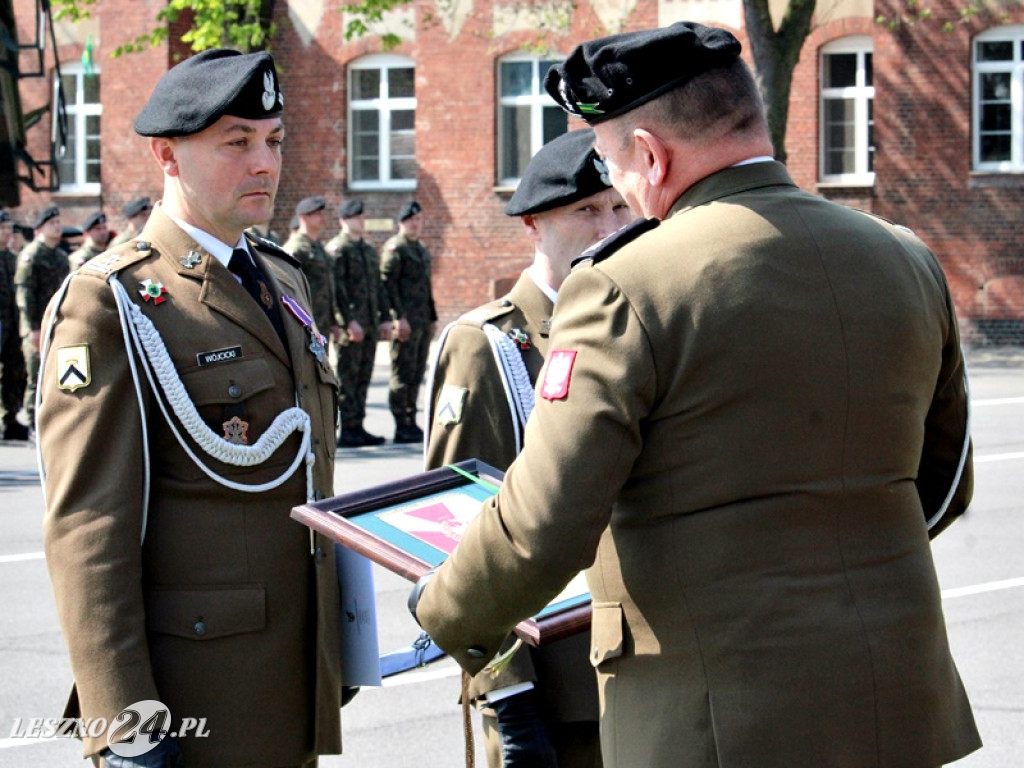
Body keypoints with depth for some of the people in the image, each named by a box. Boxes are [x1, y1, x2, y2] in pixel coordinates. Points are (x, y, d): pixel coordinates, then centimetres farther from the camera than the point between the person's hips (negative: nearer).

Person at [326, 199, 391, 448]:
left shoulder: (369, 250, 19)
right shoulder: (337, 249, -6)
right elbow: (337, 287, -13)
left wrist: (385, 318, 13)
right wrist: (350, 321, -19)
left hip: (370, 325, 8)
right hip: (350, 325, -8)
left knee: (363, 377, 9)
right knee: (348, 377, -6)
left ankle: (358, 428, 13)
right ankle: (348, 430, -5)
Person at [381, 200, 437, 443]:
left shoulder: (422, 250, 20)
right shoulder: (395, 248, -7)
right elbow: (387, 282, -13)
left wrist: (431, 320, 19)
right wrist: (399, 317, -19)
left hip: (424, 321, 8)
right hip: (406, 321, -8)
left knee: (416, 375, 10)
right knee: (403, 375, -6)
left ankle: (410, 424, 15)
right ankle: (403, 427, -4)